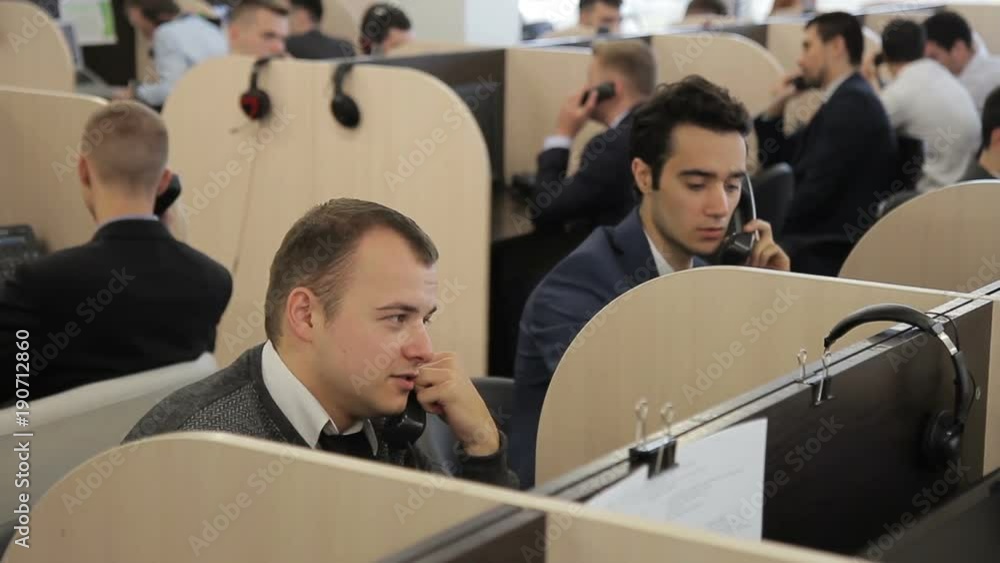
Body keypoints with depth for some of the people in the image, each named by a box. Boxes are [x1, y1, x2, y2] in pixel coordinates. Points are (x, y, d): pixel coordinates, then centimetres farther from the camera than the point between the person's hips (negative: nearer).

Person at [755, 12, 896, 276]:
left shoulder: (852, 102, -13)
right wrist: (776, 108, 11)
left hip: (829, 253, -9)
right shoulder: (844, 99, 19)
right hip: (820, 242, 9)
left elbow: (818, 188, -19)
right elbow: (776, 162, 24)